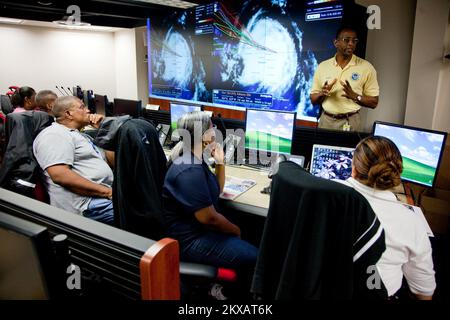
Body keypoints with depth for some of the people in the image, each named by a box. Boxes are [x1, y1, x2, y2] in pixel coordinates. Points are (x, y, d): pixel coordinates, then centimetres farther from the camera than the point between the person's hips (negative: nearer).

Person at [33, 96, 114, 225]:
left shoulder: (81, 136, 24)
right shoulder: (54, 134, -5)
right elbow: (59, 175, -20)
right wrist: (107, 191, -22)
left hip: (107, 193, 10)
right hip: (89, 203, -10)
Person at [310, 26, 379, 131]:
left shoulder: (366, 67, -3)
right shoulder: (322, 66, 2)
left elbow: (374, 102, -2)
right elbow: (313, 100, 6)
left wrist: (354, 96, -18)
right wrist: (322, 94, -14)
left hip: (350, 122, -1)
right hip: (326, 120, 2)